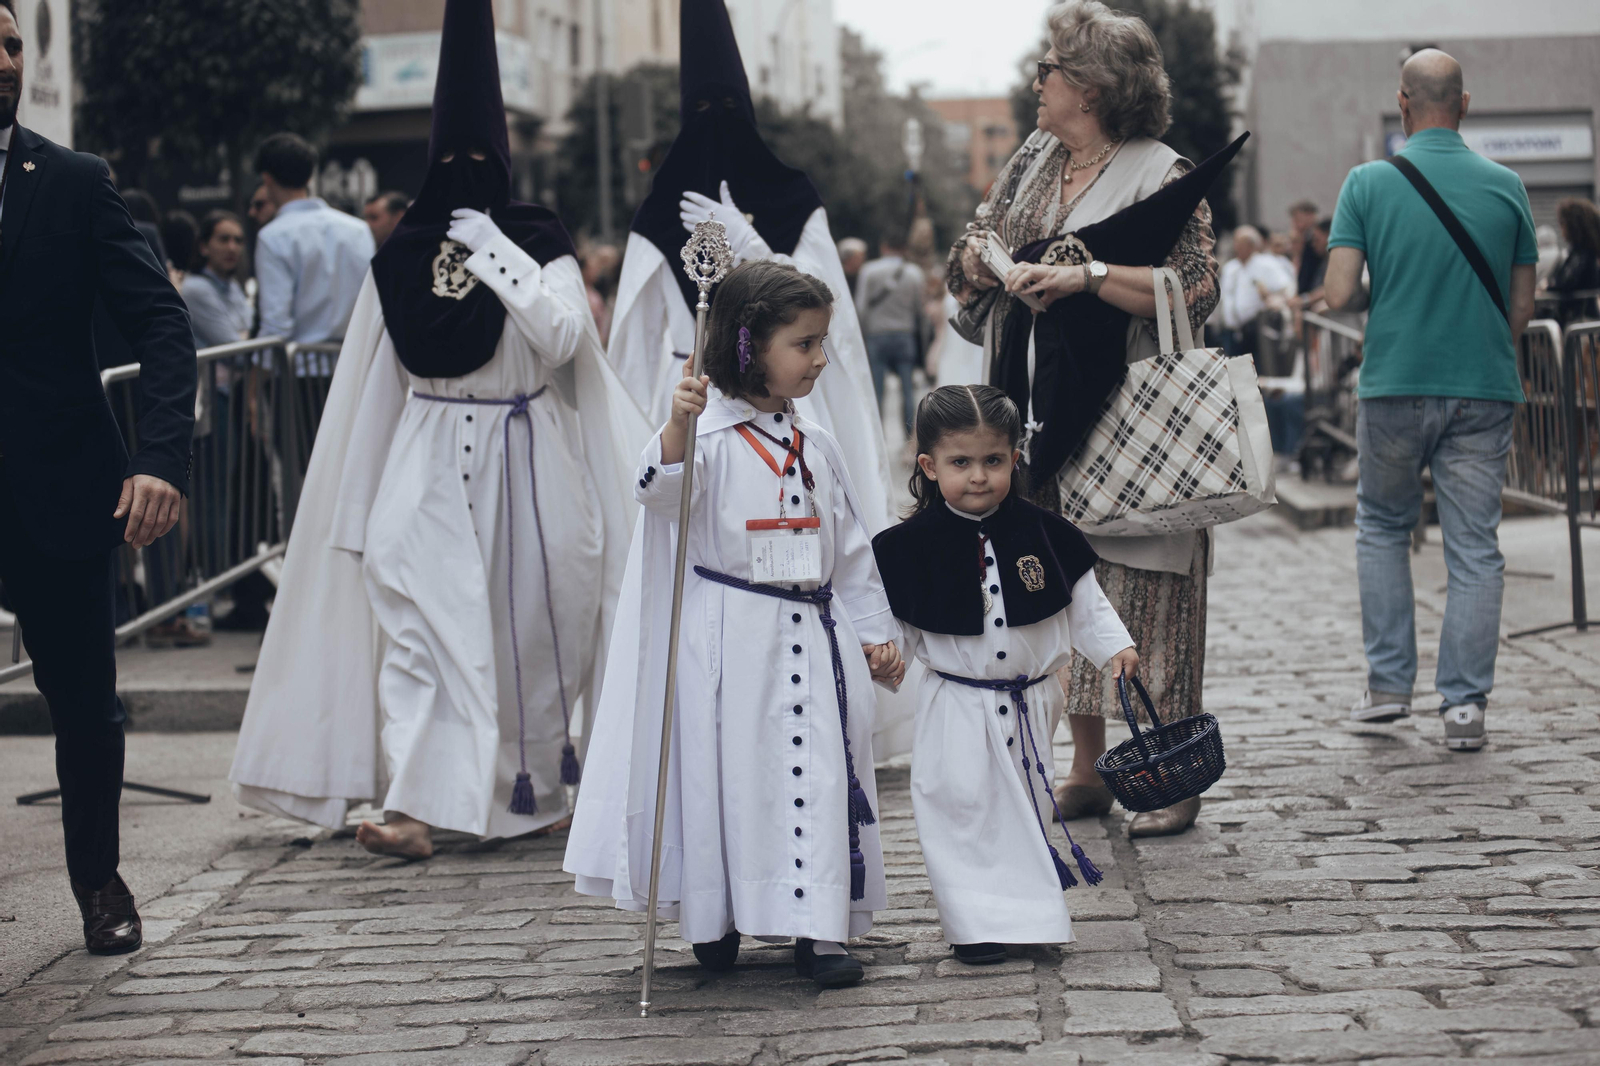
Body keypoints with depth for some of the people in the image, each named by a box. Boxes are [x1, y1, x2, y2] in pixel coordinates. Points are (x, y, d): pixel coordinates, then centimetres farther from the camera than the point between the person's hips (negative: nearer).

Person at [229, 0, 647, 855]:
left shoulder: (539, 242, 0)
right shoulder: (403, 254, 6)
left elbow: (564, 336, -17)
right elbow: (379, 374, 11)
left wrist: (495, 252, -16)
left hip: (527, 457, -1)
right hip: (429, 457, 1)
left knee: (531, 621, 8)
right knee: (419, 616, -12)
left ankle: (535, 787, 28)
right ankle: (414, 805, -18)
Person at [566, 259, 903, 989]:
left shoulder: (815, 446, 12)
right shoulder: (711, 434, -7)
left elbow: (851, 548, 18)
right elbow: (662, 491, -26)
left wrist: (875, 633, 14)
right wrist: (676, 429, -45)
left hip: (812, 640, 5)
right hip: (730, 639, -5)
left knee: (819, 776, 1)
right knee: (725, 772, 2)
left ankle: (819, 927, 7)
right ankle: (713, 920, 19)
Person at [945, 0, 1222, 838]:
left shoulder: (1161, 176, -7)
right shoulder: (1032, 162, 14)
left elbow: (1195, 291, -15)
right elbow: (966, 258, 20)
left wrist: (1089, 275, -22)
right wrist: (982, 258, -3)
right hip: (1043, 415, 7)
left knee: (1142, 589, -5)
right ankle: (1086, 770, 16)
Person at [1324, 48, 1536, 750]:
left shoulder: (1369, 183, -5)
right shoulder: (1506, 187, 1)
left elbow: (1339, 294, -10)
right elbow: (1522, 308, 4)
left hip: (1394, 384, -1)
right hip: (1484, 389, 1)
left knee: (1382, 526, 19)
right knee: (1474, 548, 5)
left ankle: (1389, 682, 15)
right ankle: (1464, 704, 2)